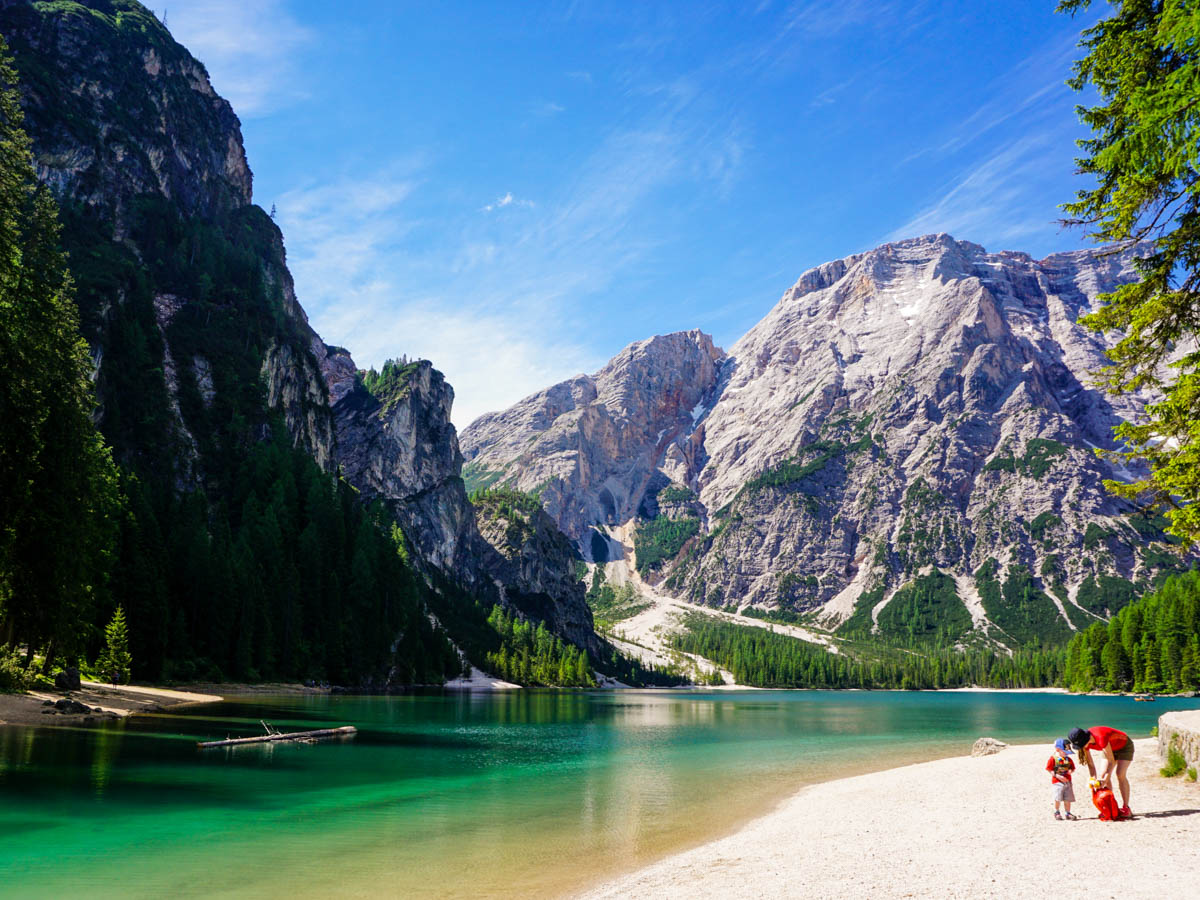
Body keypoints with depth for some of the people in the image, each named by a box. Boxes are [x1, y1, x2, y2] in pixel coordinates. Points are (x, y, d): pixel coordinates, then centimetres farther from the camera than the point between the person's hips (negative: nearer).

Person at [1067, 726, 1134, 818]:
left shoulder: (1100, 738, -40)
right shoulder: (1085, 742, -19)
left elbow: (1111, 761, -33)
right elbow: (1090, 764, -11)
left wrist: (1105, 779, -33)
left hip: (1125, 746, -7)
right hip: (1112, 749, 7)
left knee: (1120, 774, -19)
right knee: (1103, 775, -5)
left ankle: (1126, 809, -15)